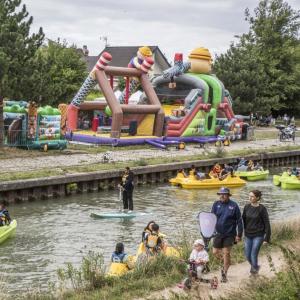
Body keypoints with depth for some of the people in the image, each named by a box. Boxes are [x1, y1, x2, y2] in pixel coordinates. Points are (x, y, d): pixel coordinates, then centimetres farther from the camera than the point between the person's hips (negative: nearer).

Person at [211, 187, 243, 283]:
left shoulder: (234, 205, -9)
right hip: (218, 233, 4)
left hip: (229, 234, -3)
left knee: (226, 254, -3)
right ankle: (226, 263, 35)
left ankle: (224, 274, 11)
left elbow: (239, 221, -5)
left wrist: (239, 235, -6)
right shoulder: (216, 204, -1)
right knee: (215, 252, 6)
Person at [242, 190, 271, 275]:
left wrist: (267, 238, -10)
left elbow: (267, 224, -9)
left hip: (258, 235, -4)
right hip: (248, 235, 4)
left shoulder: (262, 209, -13)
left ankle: (255, 268, 22)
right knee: (247, 255, 9)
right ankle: (254, 266, 40)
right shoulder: (247, 207, -2)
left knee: (253, 255, -7)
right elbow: (243, 220, 8)